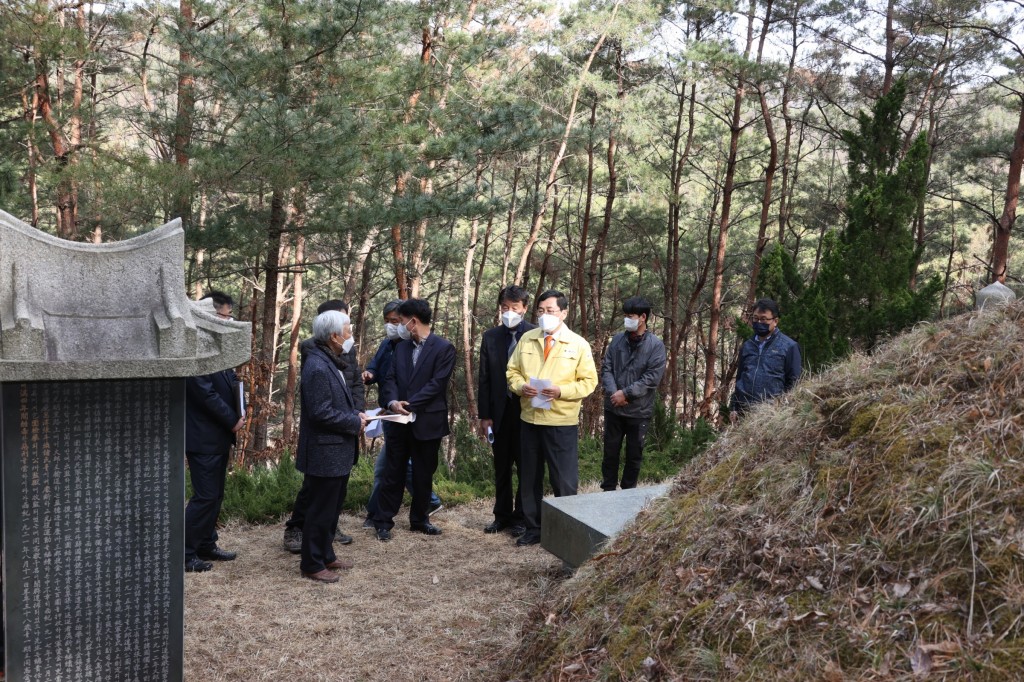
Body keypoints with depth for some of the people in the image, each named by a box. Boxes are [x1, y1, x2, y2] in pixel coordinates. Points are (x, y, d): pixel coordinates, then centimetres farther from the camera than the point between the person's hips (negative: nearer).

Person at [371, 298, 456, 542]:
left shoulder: (444, 348, -7)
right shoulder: (401, 346, 11)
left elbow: (436, 384, -15)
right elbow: (390, 378, 5)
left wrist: (409, 404, -19)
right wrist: (393, 402, -16)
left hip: (427, 422, -4)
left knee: (423, 475, 9)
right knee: (392, 473, 7)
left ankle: (419, 520, 24)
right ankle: (383, 521, 15)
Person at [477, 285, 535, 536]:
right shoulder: (490, 337, 3)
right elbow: (484, 379, 4)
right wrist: (484, 415, 1)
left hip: (528, 410, -3)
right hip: (500, 411, 3)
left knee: (526, 468, 7)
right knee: (501, 467, 13)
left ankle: (521, 517, 18)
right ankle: (502, 515, 25)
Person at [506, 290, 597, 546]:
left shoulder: (578, 344, -4)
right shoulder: (526, 339, 7)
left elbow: (588, 381, -5)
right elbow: (512, 371, 11)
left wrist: (561, 391, -20)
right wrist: (520, 386, -11)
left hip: (562, 422, -4)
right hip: (530, 419, 4)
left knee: (564, 481, 2)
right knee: (529, 478, 13)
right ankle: (533, 528, 27)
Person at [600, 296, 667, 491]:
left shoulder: (656, 345, -8)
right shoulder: (617, 340, 4)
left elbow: (652, 378, -14)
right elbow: (606, 368, 2)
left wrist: (626, 393, -17)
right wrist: (613, 392, -14)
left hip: (639, 410, -3)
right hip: (613, 408, 3)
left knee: (634, 455, 9)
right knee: (610, 451, 11)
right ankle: (607, 490, 24)